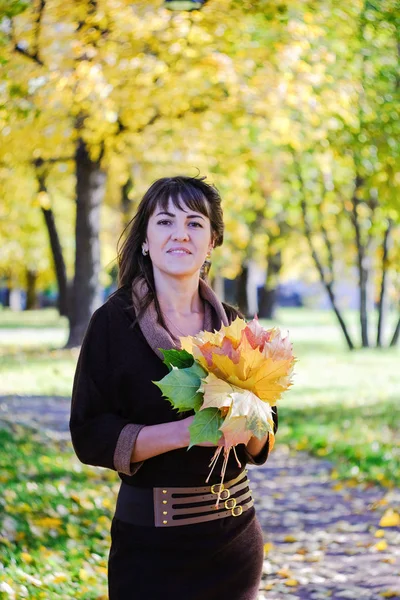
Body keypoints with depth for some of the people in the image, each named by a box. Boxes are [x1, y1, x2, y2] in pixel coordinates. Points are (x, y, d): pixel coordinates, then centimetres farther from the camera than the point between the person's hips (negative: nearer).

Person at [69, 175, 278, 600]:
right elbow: (90, 436, -13)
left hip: (235, 533, 4)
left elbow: (260, 445, 7)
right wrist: (186, 431, -23)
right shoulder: (114, 322, -8)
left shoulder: (231, 324, 4)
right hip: (151, 544, -4)